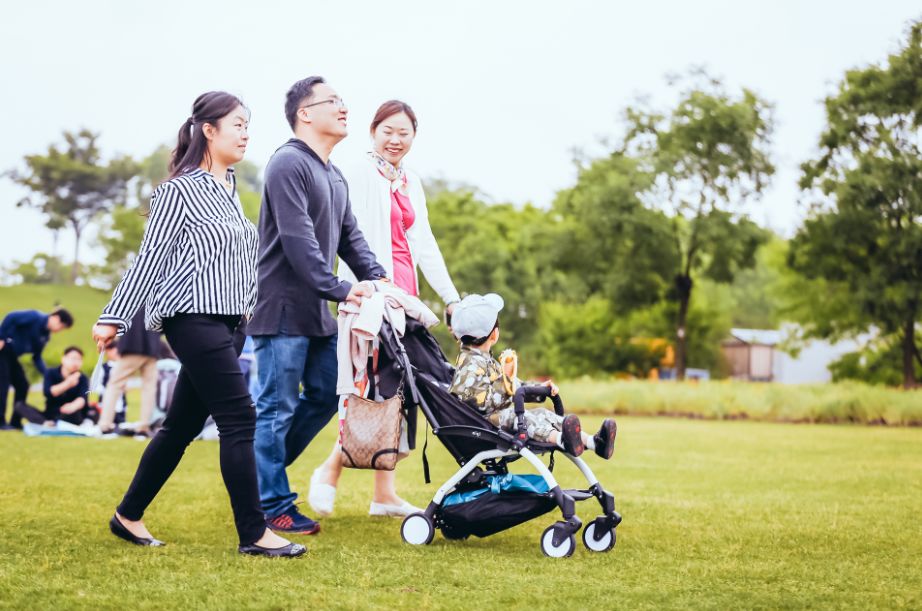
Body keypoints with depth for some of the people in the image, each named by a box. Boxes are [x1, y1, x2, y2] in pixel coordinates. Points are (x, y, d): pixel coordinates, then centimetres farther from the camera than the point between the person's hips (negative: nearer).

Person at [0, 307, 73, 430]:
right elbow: (10, 317, -22)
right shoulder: (35, 317, -16)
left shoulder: (45, 335, 10)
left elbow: (36, 357, 13)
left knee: (22, 385, 6)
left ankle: (15, 422, 11)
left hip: (11, 355, 9)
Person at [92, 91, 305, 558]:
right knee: (239, 419, -12)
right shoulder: (180, 190, -8)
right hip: (193, 319, -8)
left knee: (182, 425, 11)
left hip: (224, 322, 8)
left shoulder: (229, 189, 16)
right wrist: (113, 318, -9)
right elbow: (151, 257, -9)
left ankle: (129, 515, 22)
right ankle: (253, 533, -8)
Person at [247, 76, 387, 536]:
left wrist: (379, 281, 3)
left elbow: (349, 237, 17)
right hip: (282, 308, -10)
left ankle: (263, 469, 26)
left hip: (316, 311, 10)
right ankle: (273, 507, 5)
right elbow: (299, 240, -21)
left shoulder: (334, 177, 17)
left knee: (324, 397, 14)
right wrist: (340, 290, -24)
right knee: (277, 407, -3)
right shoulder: (289, 164, -14)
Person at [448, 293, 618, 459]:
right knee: (515, 417, -32)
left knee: (541, 413, -1)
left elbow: (514, 386, 27)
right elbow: (480, 400, -26)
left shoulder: (485, 359, 21)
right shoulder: (471, 364, -15)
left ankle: (591, 441, -15)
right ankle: (560, 439, -58)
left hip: (499, 414, 10)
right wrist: (504, 379, -22)